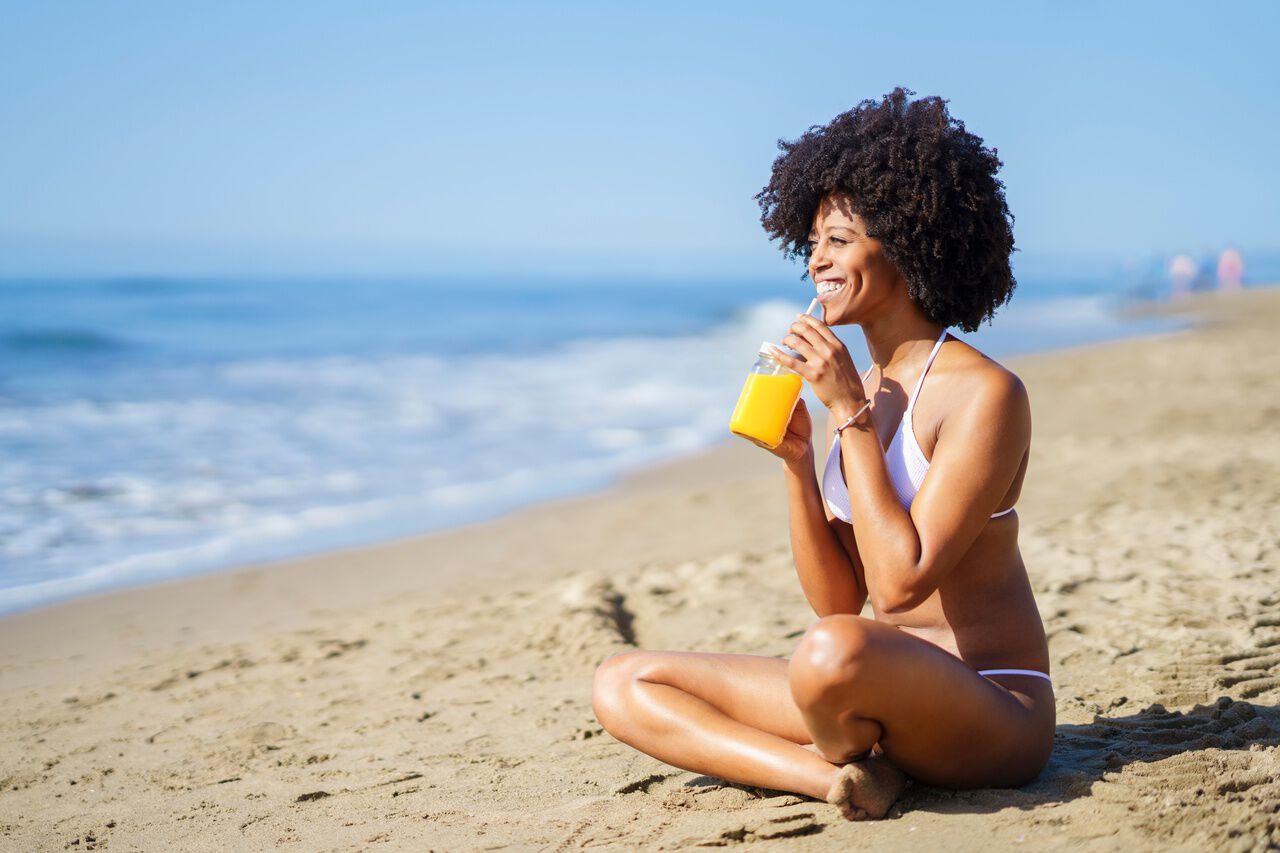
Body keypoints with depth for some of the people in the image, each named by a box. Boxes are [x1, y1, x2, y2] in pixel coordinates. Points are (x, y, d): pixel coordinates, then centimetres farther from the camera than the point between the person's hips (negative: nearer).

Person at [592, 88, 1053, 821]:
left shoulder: (984, 394, -13)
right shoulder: (858, 391, 8)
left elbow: (901, 581, -22)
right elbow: (837, 597, 6)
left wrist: (851, 416, -17)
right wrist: (796, 460, -6)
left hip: (996, 710, -8)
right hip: (888, 697, 8)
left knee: (833, 652, -41)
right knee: (623, 686, 0)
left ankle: (847, 762, -7)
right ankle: (840, 777, -16)